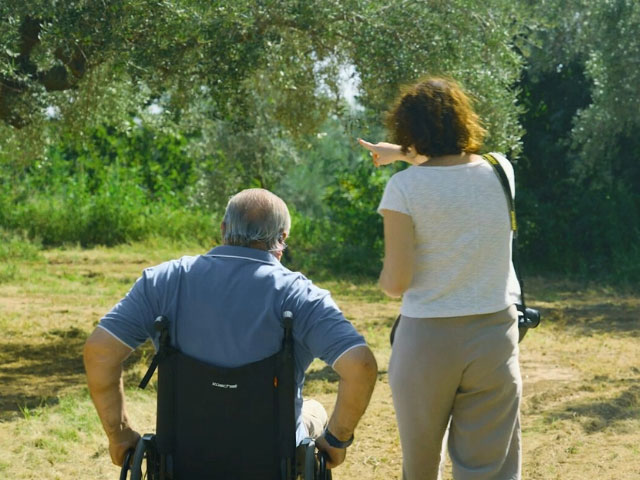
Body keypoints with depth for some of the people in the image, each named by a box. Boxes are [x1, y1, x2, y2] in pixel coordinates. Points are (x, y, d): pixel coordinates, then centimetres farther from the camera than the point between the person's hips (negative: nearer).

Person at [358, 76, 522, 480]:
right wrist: (403, 155, 33)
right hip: (495, 335, 2)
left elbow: (396, 283, -12)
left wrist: (384, 277, 9)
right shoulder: (500, 171, 0)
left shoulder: (405, 187, -12)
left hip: (427, 339, -2)